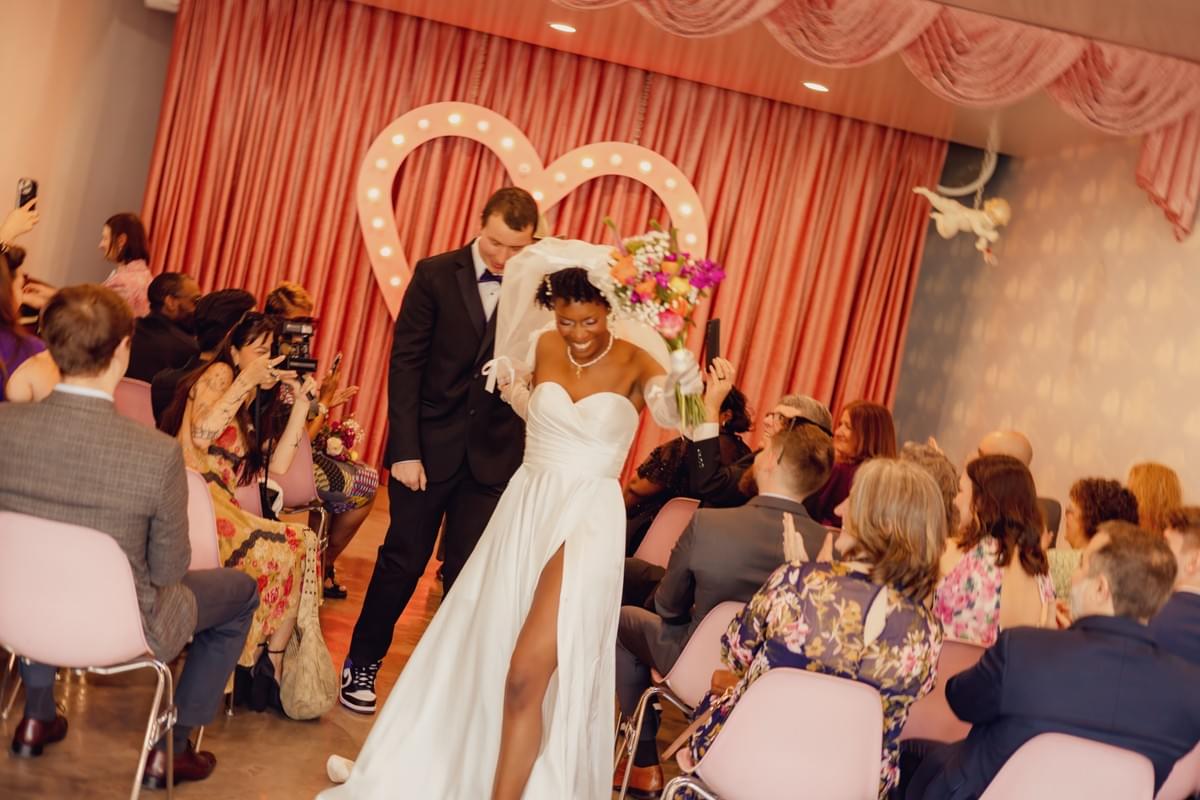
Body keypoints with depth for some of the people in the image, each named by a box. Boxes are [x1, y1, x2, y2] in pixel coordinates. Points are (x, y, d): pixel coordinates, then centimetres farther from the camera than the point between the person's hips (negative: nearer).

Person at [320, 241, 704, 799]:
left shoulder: (633, 361, -11)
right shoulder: (546, 347, 1)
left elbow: (669, 411, -34)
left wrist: (680, 386, -55)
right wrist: (513, 386, 2)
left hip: (586, 520, -5)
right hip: (526, 508, 5)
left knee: (528, 673, -13)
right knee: (476, 649, 17)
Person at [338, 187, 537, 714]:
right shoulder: (436, 275, -5)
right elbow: (406, 364, -6)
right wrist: (405, 450, -11)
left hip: (494, 454, 1)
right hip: (429, 445, -1)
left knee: (468, 574, 8)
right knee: (402, 562, 9)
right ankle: (362, 664, 27)